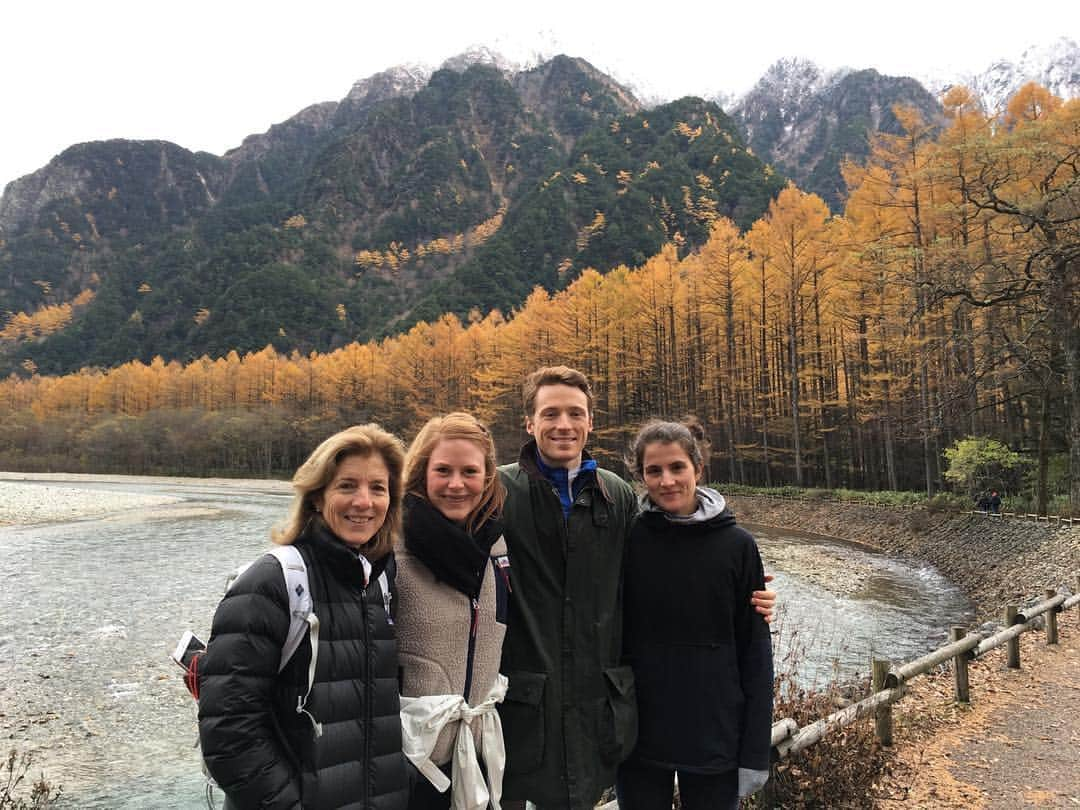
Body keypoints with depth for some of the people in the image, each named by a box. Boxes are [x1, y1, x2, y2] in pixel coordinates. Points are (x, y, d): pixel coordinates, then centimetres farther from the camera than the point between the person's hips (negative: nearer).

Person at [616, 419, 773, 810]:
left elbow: (755, 653, -3)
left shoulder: (737, 545, -6)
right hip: (637, 736, 1)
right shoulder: (626, 539, -6)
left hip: (715, 737, 0)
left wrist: (756, 751, -4)